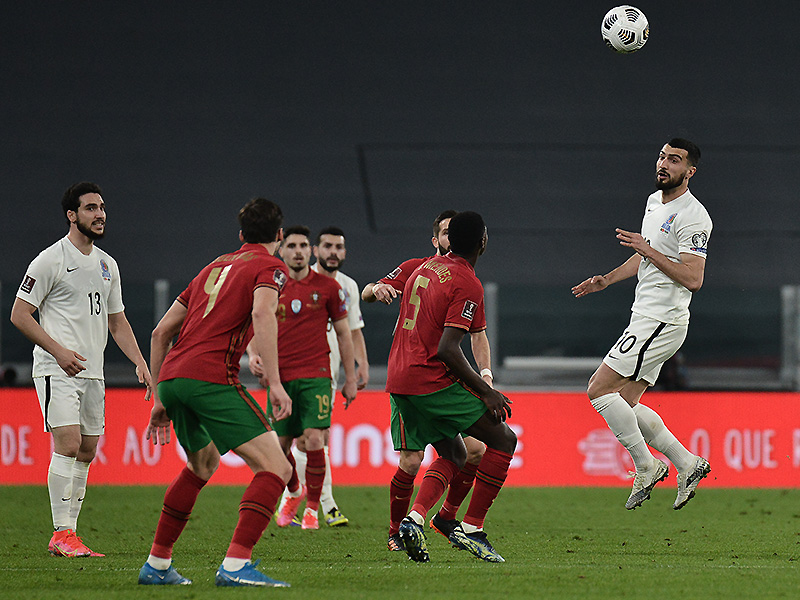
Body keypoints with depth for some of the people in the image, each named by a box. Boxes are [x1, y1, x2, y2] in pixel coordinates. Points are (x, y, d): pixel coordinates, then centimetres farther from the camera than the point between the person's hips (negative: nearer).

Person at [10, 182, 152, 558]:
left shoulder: (107, 265, 15)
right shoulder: (51, 260, -7)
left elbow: (117, 321, 23)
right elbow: (19, 315, -8)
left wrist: (140, 362, 10)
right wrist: (59, 351, -16)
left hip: (92, 373, 7)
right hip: (57, 371, -7)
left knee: (87, 452, 6)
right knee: (68, 445, -17)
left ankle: (68, 533, 11)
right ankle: (62, 534, -15)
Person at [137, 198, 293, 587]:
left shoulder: (215, 267, 28)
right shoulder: (270, 267, 6)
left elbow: (161, 331, 27)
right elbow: (262, 313, -17)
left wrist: (160, 399, 31)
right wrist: (274, 382, -21)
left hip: (170, 376, 8)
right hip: (211, 377, -8)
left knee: (203, 464, 31)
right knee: (275, 468, -8)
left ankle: (156, 565, 33)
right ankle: (235, 566, -23)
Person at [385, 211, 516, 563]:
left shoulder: (426, 268, 13)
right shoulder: (468, 285, -12)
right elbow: (446, 349, -20)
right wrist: (485, 392, -15)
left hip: (398, 382, 8)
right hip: (432, 381, -8)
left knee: (453, 455, 20)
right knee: (504, 440, 2)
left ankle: (415, 518, -3)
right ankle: (471, 529, -2)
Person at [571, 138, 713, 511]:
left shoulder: (693, 217, -16)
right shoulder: (654, 201, 14)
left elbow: (693, 278, -24)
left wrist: (649, 251, -25)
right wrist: (606, 280, 22)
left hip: (662, 323, -10)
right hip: (645, 319, 10)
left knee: (599, 389, -12)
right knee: (625, 403, 9)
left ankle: (646, 467, -3)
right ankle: (687, 464, 14)